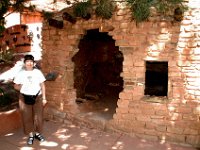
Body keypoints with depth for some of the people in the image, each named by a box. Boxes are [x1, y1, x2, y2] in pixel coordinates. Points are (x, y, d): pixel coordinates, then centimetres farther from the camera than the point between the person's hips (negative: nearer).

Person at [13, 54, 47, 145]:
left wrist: (44, 98, -1)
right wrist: (24, 88, -9)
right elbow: (16, 86, 4)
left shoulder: (38, 72, -1)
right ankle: (31, 135, 20)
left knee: (38, 117, 7)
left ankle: (37, 133, 25)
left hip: (37, 97, 0)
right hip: (25, 98, 0)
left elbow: (42, 85, 1)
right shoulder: (21, 73, -2)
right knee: (27, 117, 6)